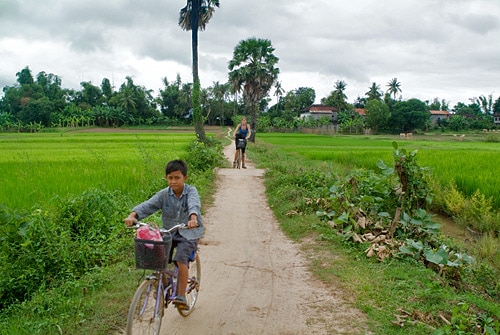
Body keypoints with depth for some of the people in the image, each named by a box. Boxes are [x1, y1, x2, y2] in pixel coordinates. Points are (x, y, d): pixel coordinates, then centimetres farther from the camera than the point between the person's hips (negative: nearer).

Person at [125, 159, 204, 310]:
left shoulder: (191, 191, -10)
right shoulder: (164, 194, -2)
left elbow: (194, 205, -31)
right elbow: (147, 205, -14)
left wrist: (193, 218, -53)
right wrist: (133, 215, -33)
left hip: (188, 233, -4)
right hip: (169, 232, 4)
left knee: (181, 260, -22)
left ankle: (181, 296, -12)